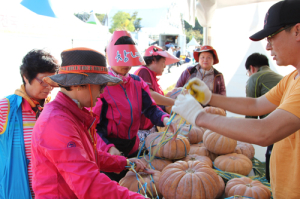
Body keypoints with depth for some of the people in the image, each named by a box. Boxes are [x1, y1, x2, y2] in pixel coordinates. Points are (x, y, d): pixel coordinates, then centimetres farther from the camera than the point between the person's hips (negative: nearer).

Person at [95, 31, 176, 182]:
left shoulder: (137, 82, 7)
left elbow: (150, 108, 0)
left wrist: (164, 118, -22)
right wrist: (108, 147, -27)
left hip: (132, 147, 6)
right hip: (110, 150, -6)